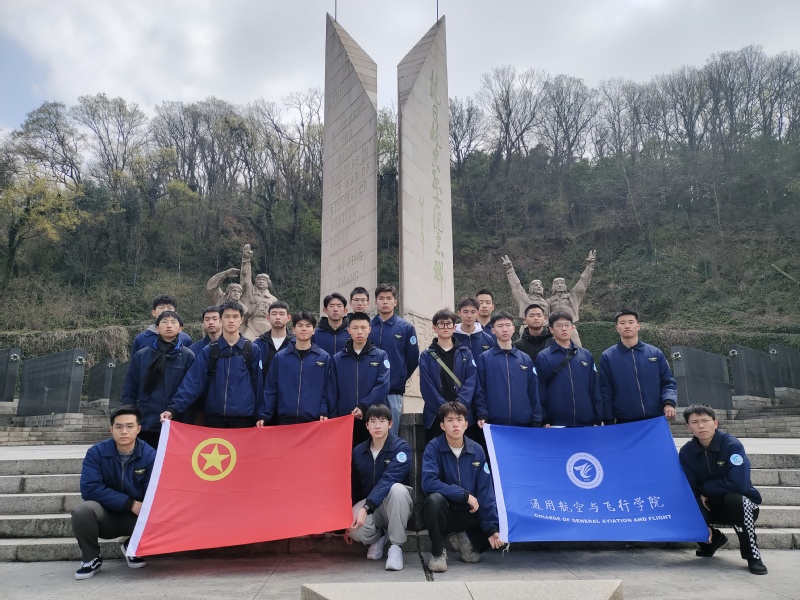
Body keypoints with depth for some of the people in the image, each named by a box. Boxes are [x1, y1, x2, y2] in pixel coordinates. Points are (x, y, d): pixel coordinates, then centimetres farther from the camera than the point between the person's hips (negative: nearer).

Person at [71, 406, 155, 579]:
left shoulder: (149, 455, -12)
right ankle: (91, 558, -3)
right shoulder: (96, 452, -11)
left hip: (136, 517, 1)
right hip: (105, 516, 0)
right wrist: (130, 503, -25)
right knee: (83, 510, -32)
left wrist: (142, 509, -38)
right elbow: (90, 489, -21)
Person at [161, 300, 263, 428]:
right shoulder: (208, 351, 6)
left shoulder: (253, 350, 4)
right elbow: (192, 383, -1)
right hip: (214, 418, 1)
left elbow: (258, 384, 3)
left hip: (243, 419, -1)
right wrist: (173, 408, -13)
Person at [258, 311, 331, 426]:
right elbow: (270, 390, 6)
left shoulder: (324, 358, 4)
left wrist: (324, 413, -8)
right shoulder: (280, 357, 6)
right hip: (285, 420, 1)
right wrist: (263, 416, -1)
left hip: (313, 421, -1)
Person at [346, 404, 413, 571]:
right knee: (355, 528, -31)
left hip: (395, 504, -2)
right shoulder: (358, 451, 1)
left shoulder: (401, 447, -13)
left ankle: (396, 546, -18)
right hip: (368, 503, 3)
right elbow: (353, 485, 8)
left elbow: (388, 480, -25)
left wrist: (366, 508, -36)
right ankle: (378, 537, 7)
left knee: (397, 489, -37)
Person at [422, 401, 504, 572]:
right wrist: (465, 495, -24)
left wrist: (491, 527, -14)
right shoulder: (433, 447, -13)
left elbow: (486, 491, -6)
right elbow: (428, 482, -25)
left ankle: (464, 540, 12)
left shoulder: (477, 451, -4)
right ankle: (437, 553, -11)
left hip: (469, 513, 3)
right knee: (434, 499, -34)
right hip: (443, 513, -3)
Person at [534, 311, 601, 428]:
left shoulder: (586, 355, 9)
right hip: (556, 424, -3)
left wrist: (598, 419, 7)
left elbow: (594, 390, 10)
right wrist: (544, 421, -5)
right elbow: (540, 391, -1)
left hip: (586, 423, 3)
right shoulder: (543, 357, 0)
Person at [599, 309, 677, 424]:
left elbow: (667, 383, 9)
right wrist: (609, 421, -3)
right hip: (624, 422, -1)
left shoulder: (655, 353, 7)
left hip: (655, 420, 2)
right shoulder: (608, 357, 2)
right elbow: (606, 392, 2)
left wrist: (669, 403, -11)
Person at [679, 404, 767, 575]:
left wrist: (704, 489, -21)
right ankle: (714, 539, 16)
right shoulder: (686, 452, -10)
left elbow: (739, 483, -33)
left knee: (733, 498, -36)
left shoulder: (732, 445, -22)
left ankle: (753, 555, -16)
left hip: (741, 504, -5)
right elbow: (690, 490, -10)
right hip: (711, 506, 5)